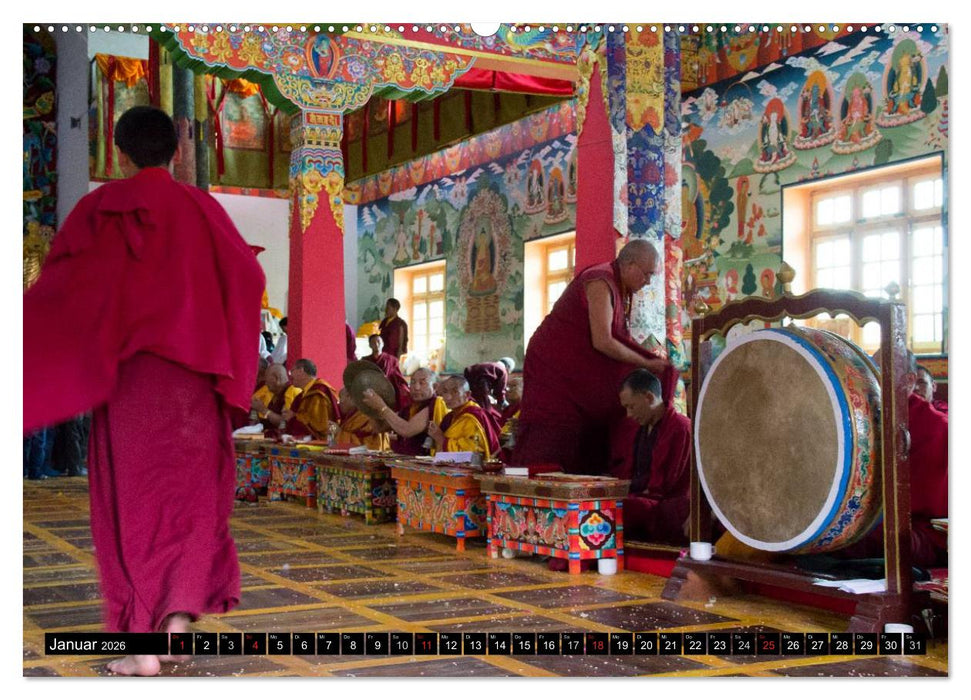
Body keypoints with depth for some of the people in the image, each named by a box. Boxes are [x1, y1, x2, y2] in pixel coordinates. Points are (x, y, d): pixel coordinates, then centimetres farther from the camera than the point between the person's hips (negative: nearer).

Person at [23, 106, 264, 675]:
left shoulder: (103, 208, 0)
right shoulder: (203, 208, 8)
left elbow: (58, 287, -5)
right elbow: (249, 277, 8)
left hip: (130, 372, -2)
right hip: (195, 376, 3)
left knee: (134, 500, 4)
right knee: (191, 491, 12)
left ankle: (145, 645, 3)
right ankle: (181, 613, -4)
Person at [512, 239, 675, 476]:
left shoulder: (620, 288, 10)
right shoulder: (601, 283, -20)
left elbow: (618, 340, 12)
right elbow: (602, 342, -26)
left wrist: (649, 361, -1)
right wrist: (646, 364, -18)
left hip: (579, 371, 10)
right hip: (555, 369, -10)